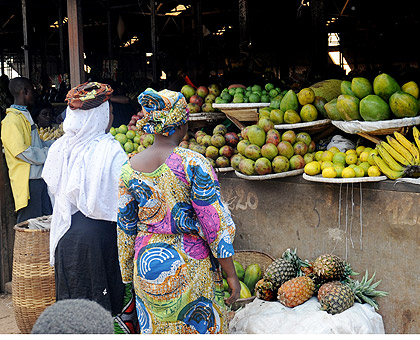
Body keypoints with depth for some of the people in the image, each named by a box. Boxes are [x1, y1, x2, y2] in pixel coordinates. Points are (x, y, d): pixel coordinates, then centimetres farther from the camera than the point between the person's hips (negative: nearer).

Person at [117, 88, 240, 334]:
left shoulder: (130, 167, -2)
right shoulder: (193, 164, -16)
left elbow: (125, 226, 6)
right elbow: (215, 224, -15)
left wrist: (128, 272, 18)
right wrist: (231, 274, -7)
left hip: (146, 261, 5)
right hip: (189, 264, -4)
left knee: (155, 330, 18)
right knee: (197, 327, 12)